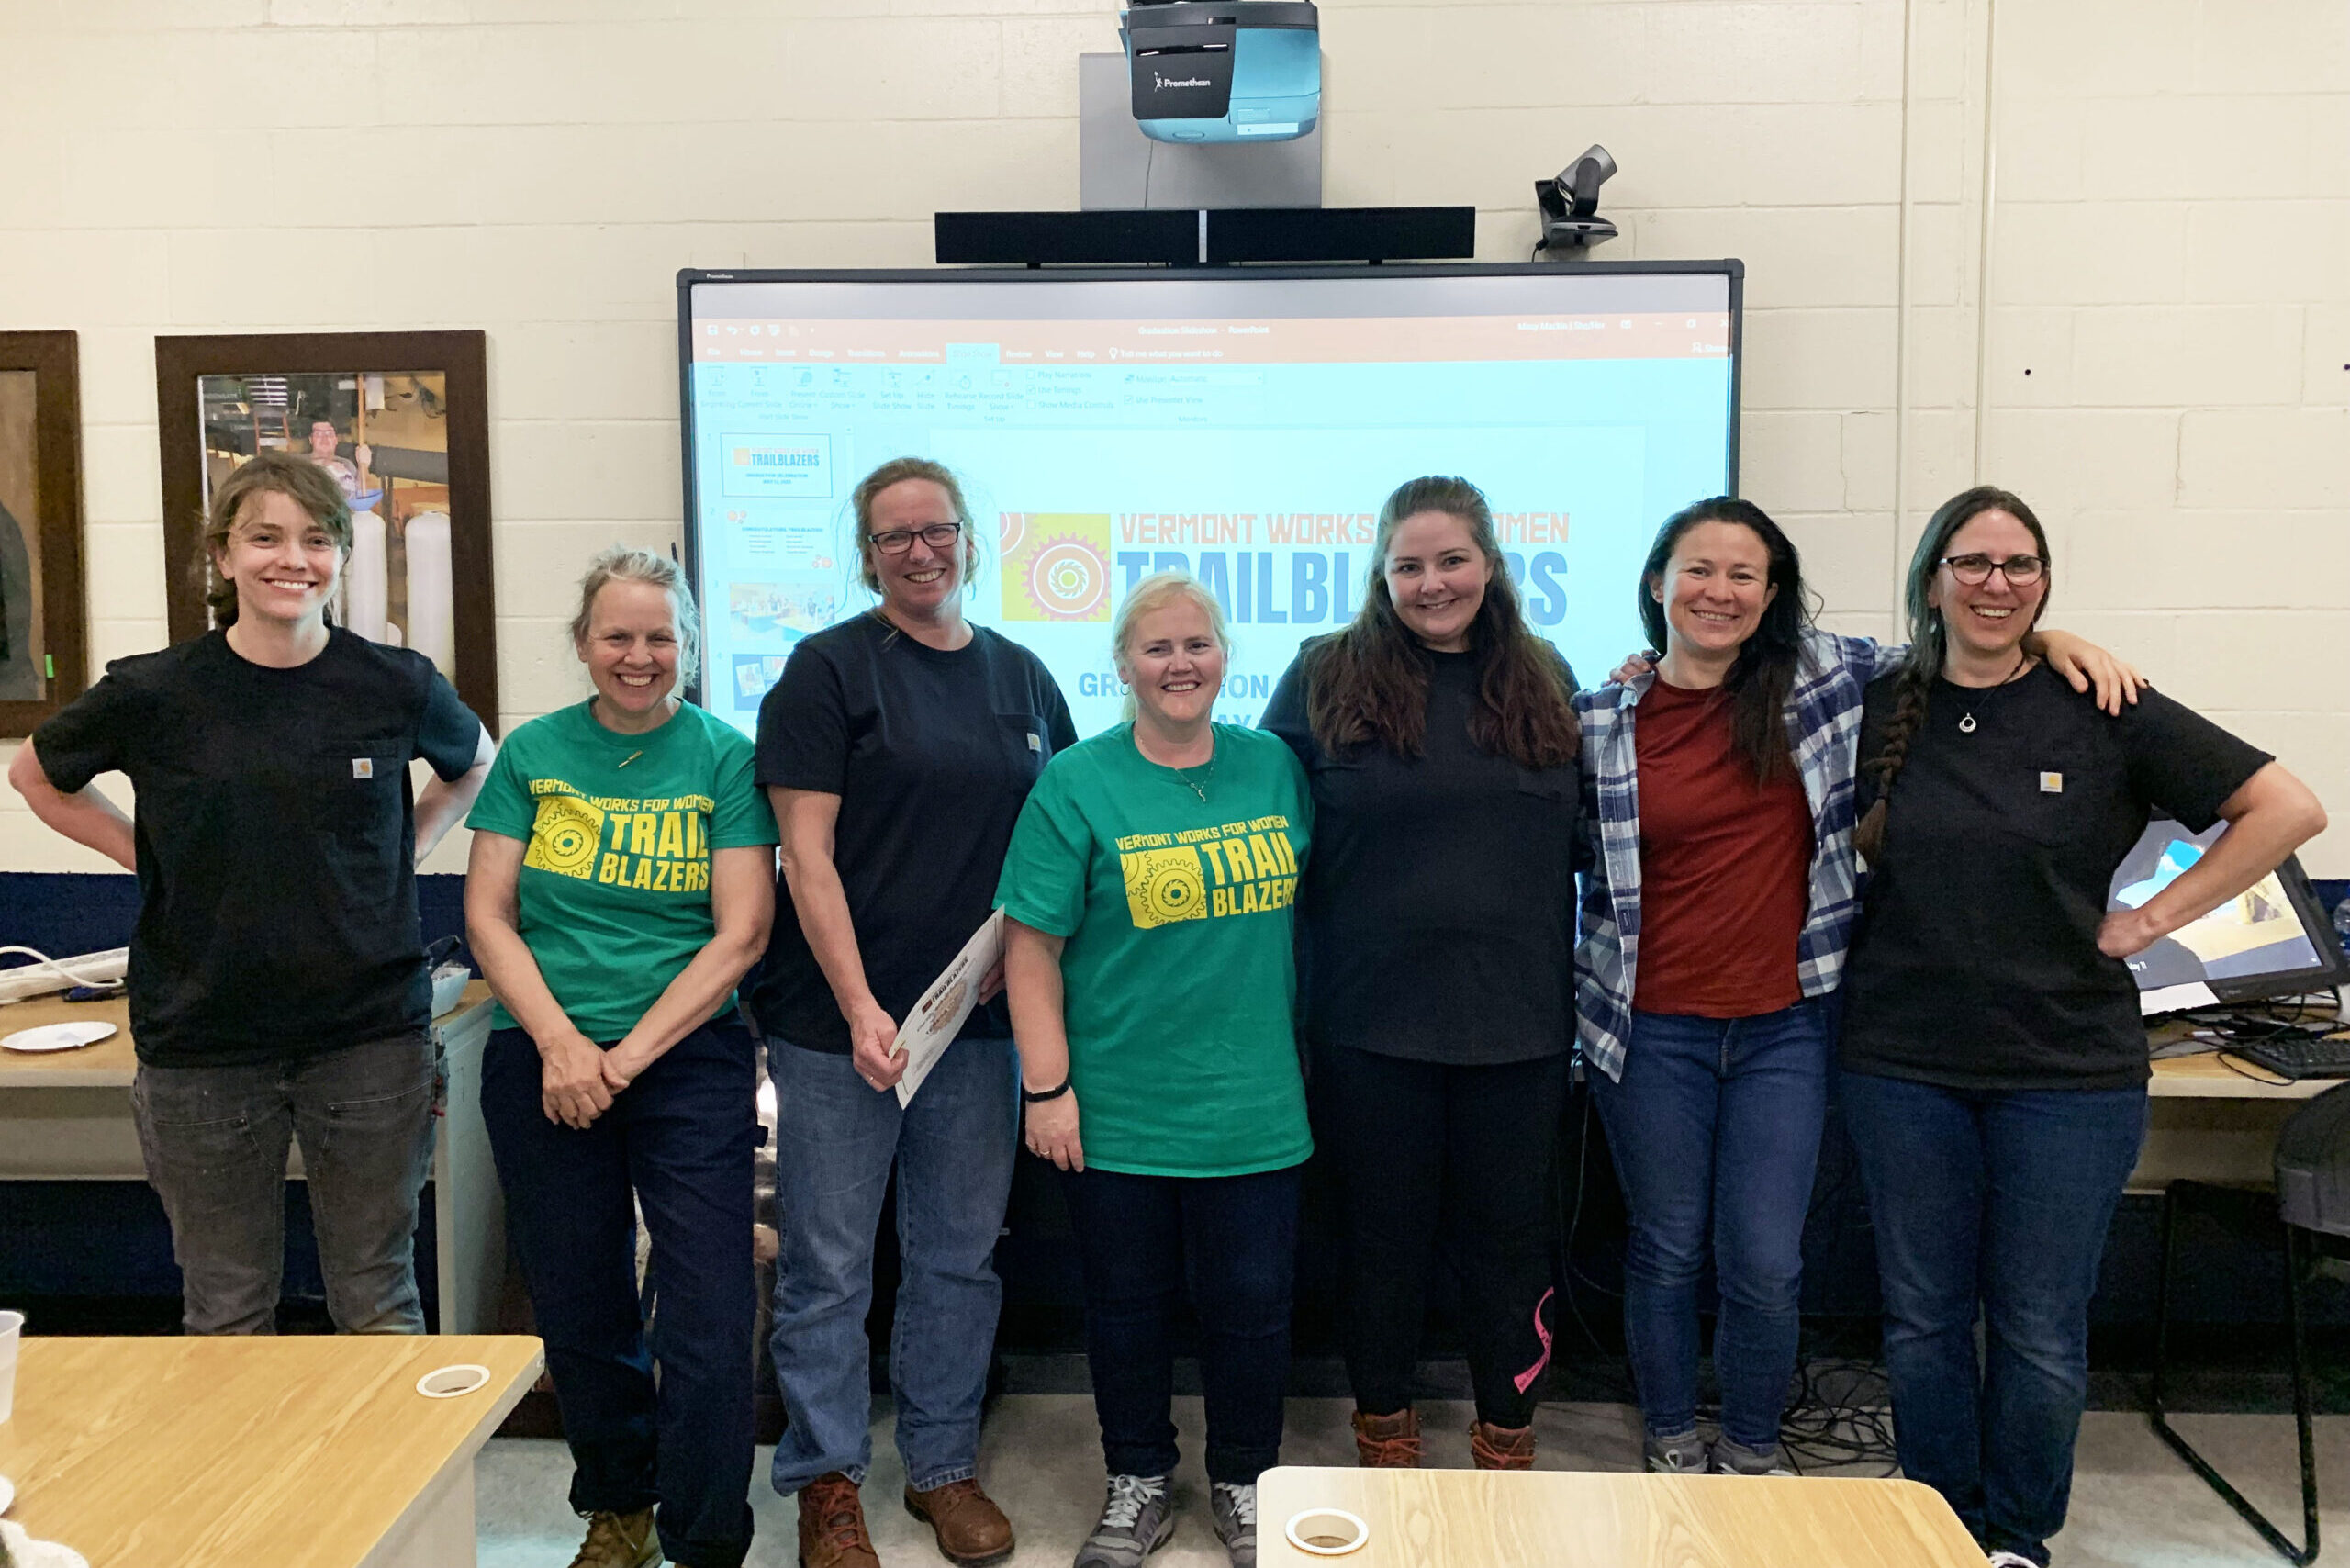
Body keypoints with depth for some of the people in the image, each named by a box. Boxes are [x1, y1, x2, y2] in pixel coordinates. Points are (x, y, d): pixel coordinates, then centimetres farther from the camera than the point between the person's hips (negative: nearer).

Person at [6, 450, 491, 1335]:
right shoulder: (153, 696, -5)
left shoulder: (397, 686, -4)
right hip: (202, 1042, 0)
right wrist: (148, 855, 2)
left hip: (371, 1035, 0)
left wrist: (406, 851, 4)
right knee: (225, 1314, 12)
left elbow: (474, 765, 17)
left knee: (379, 1304, 11)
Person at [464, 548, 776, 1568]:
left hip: (690, 1060, -2)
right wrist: (559, 1042, -10)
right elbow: (488, 916, 3)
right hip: (543, 1063, 3)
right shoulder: (533, 753, 6)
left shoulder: (724, 757, -1)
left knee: (708, 1321, -5)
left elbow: (741, 932, -7)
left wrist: (628, 1054, -12)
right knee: (578, 1311, 13)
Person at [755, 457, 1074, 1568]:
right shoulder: (828, 669, -4)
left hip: (980, 1020, 4)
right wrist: (859, 1008, -16)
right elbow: (807, 854, -9)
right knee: (829, 1267, 6)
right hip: (839, 1020, -4)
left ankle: (944, 1466, 31)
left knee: (960, 1257, 14)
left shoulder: (1023, 677, 10)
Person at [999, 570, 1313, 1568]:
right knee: (1126, 1306, 12)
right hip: (1116, 1107, -2)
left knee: (1252, 1307, 10)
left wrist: (1305, 1042, 12)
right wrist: (1047, 1086, -10)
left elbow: (1302, 910, 14)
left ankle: (1245, 1485, 33)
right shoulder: (1078, 783, -6)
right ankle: (1138, 1485, 34)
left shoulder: (1273, 767, 4)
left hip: (1252, 1103, 2)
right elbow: (1032, 943, -7)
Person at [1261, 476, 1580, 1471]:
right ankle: (1383, 1430, 32)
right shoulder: (1326, 678, -2)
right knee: (1384, 1236, 12)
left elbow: (1582, 839, 17)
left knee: (1510, 1235, 13)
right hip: (1372, 1018, -2)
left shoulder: (1544, 680, 7)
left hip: (1517, 1018, 2)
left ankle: (1507, 1443, 32)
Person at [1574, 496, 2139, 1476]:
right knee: (1667, 1252, 11)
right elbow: (1571, 857, 9)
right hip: (1652, 1030, 0)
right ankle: (1671, 1442, 34)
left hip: (1786, 1027, 1)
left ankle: (1753, 1451, 28)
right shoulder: (1604, 721, -2)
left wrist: (2046, 638, 0)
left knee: (1766, 1265, 3)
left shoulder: (1820, 679, 0)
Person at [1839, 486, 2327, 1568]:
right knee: (1922, 1319, 10)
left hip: (2068, 1071, -2)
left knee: (2040, 1334, 7)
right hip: (1904, 1063, 2)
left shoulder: (2105, 711, -4)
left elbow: (2288, 809, -4)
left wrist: (2148, 920, -6)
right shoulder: (1881, 709, 3)